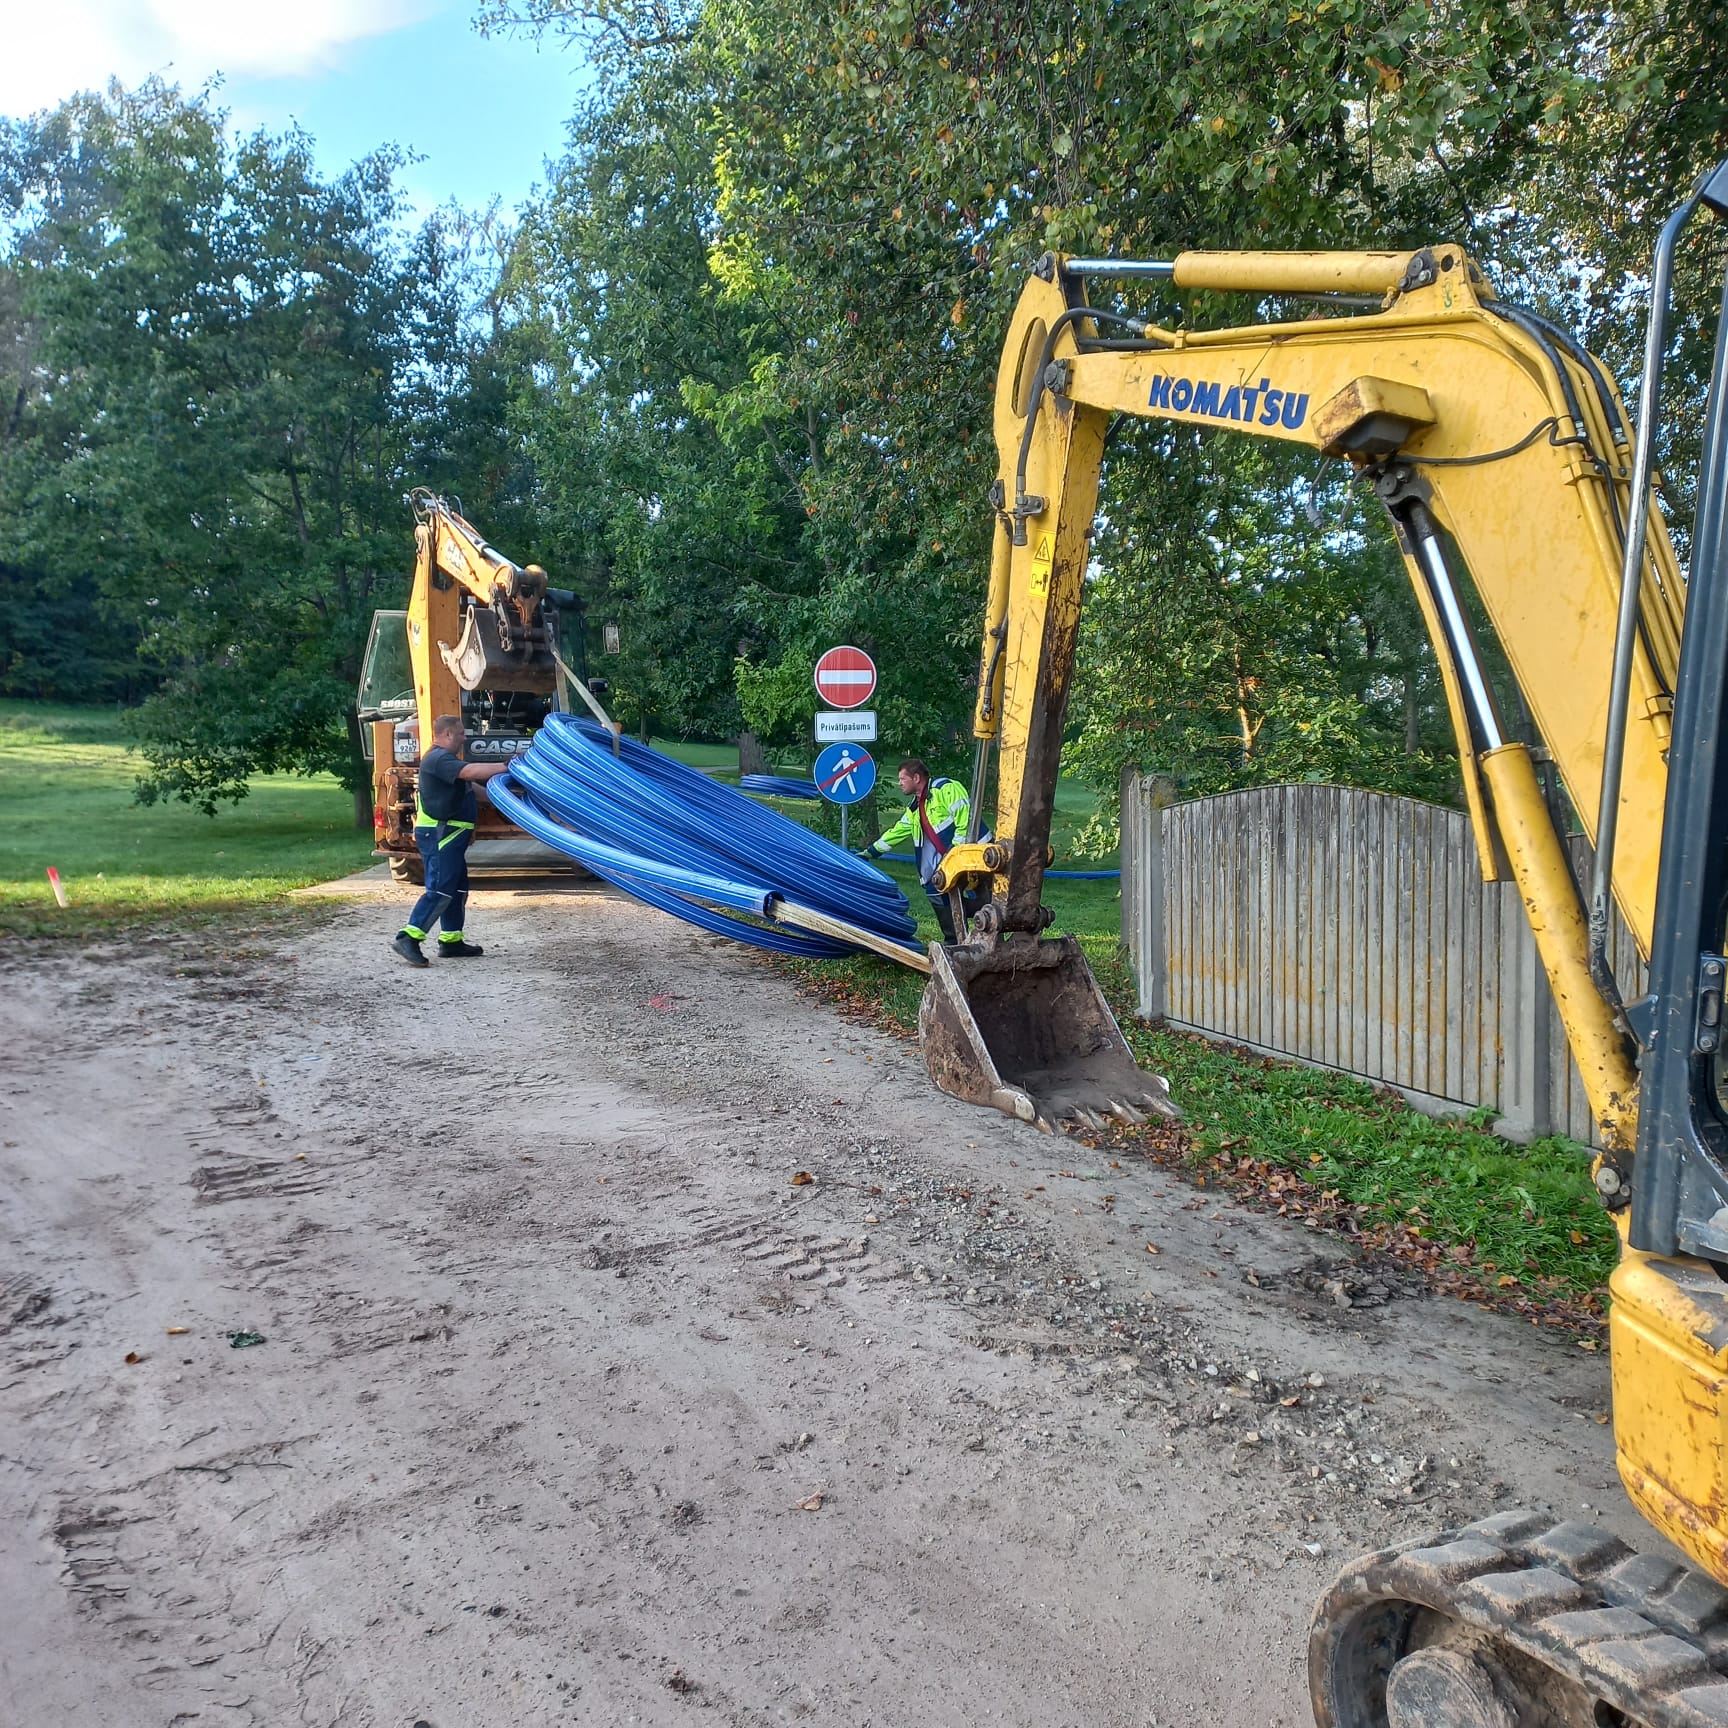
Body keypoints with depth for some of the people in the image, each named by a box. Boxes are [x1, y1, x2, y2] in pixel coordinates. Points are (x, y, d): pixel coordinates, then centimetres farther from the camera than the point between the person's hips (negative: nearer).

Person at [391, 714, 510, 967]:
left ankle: (451, 941, 20)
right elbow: (470, 771, -29)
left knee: (457, 888, 14)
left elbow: (470, 790, 27)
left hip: (449, 835, 11)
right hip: (439, 834, -11)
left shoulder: (444, 759, 22)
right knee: (439, 889, -15)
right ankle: (408, 937, -16)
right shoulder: (438, 759, -14)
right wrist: (505, 766, -28)